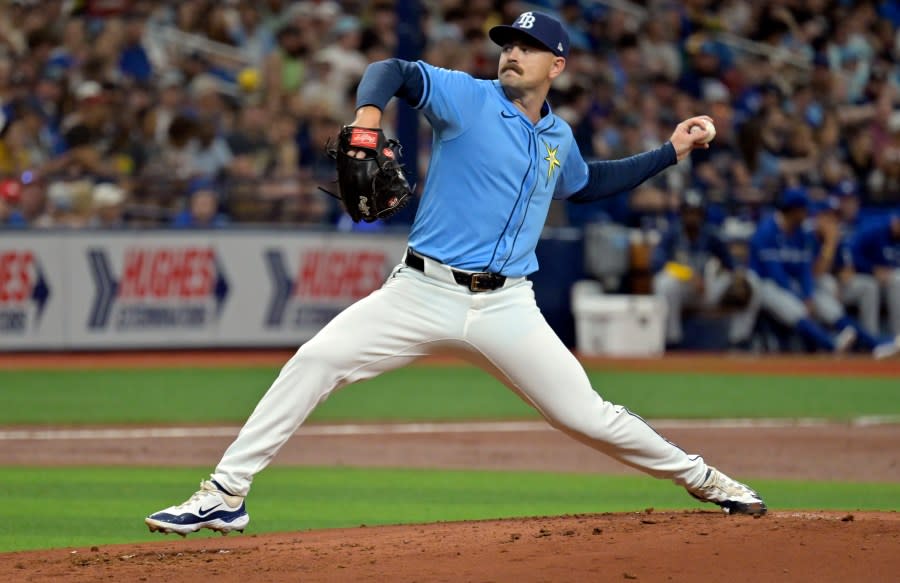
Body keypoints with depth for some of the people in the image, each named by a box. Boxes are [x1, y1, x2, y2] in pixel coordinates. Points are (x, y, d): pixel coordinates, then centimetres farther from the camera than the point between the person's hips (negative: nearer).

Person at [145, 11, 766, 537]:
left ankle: (699, 476, 24)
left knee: (587, 416, 0)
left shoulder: (558, 138, 15)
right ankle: (225, 496, -15)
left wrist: (669, 152, 32)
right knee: (314, 362, -19)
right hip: (423, 294, -3)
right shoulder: (466, 97, -1)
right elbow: (392, 70, -17)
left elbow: (587, 184, 38)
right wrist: (367, 116, -39)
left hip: (507, 309, 3)